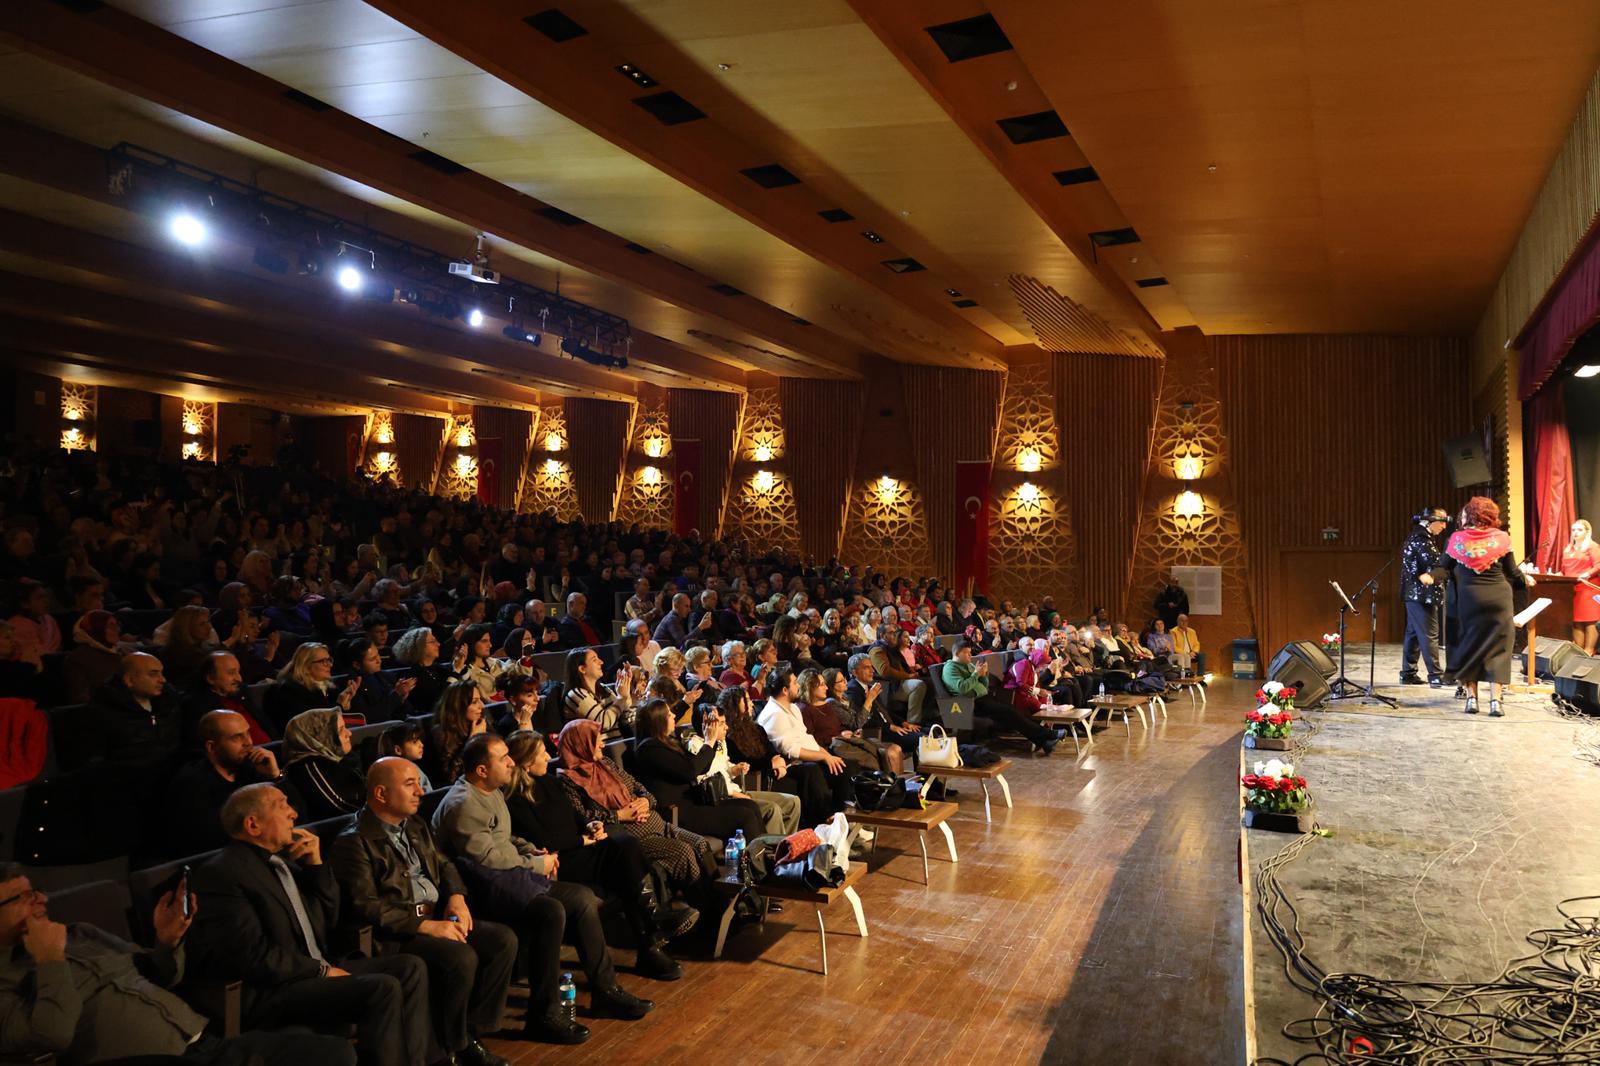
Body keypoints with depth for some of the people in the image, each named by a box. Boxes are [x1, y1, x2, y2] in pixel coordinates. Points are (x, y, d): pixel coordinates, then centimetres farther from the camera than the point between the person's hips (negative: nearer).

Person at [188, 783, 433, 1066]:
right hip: (268, 994, -9)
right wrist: (322, 971, -13)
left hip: (316, 972, 9)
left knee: (410, 967, -4)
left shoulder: (283, 859, 15)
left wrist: (316, 864, 5)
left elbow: (330, 921, 18)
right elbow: (253, 956, -19)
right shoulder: (222, 873, -12)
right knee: (382, 988, -25)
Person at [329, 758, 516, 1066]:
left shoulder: (416, 826, 15)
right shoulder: (354, 842, -11)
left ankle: (473, 1032, 0)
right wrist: (426, 926, -22)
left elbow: (444, 864, 22)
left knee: (504, 940, -11)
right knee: (461, 957, -30)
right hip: (395, 932, -8)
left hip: (438, 915, 8)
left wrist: (456, 896, -1)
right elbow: (366, 906, -18)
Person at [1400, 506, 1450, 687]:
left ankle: (1408, 673, 16)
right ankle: (1435, 676, -6)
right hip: (1422, 595, -10)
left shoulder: (1418, 537, 17)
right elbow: (1437, 563, -24)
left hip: (1414, 593, 10)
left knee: (1413, 633, 12)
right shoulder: (1421, 539, -15)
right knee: (1429, 635, -8)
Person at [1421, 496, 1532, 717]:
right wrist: (1526, 580, 23)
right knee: (1497, 647, 5)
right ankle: (1495, 701, -1)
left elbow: (1445, 568, -6)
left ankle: (1472, 698, 10)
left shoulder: (1457, 539, -1)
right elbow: (1512, 572, 7)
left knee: (1470, 647, 11)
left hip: (1469, 600, 0)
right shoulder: (1501, 538, -1)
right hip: (1498, 599, 0)